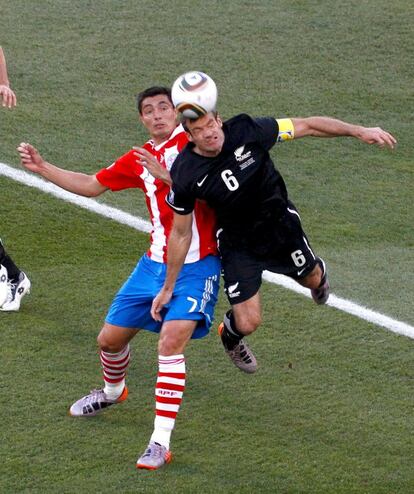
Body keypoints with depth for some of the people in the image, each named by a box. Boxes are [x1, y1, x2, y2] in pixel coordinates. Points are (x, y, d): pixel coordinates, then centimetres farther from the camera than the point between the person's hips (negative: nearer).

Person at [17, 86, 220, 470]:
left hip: (196, 265, -7)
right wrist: (42, 168, 11)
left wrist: (164, 175, -33)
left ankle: (161, 443, -19)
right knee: (110, 338, 14)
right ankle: (112, 391, 49)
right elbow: (90, 185, 18)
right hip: (155, 263, 7)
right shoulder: (139, 159, 9)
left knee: (171, 342, -23)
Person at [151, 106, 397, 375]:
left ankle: (319, 270, 64)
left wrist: (358, 131, -16)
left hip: (281, 224, 2)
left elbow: (307, 125, -14)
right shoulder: (185, 175, -25)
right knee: (248, 324, -6)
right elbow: (181, 233, -12)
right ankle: (230, 336, 33)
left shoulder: (247, 131, -26)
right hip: (237, 245, -2)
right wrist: (168, 288, -8)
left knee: (312, 280, 23)